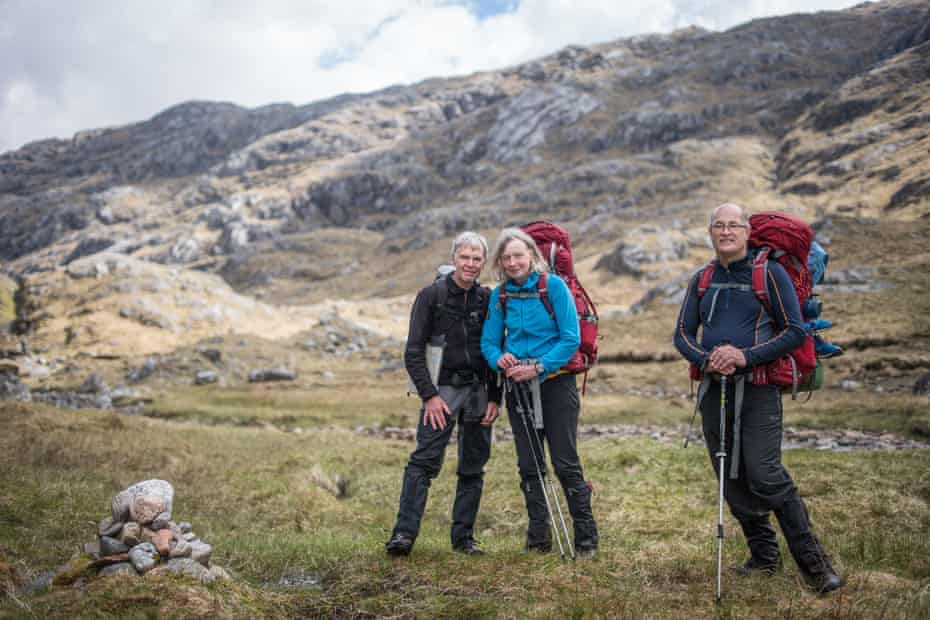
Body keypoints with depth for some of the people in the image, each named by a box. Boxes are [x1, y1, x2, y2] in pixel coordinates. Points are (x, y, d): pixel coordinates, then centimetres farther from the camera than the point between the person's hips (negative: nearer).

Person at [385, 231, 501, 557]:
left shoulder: (488, 300, 9)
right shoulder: (431, 295, -2)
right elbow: (413, 351, -5)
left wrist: (494, 398, 4)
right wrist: (429, 395, -13)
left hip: (478, 391, 4)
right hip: (442, 390, -4)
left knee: (473, 467, 7)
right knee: (424, 462, -13)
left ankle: (464, 536, 16)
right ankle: (404, 533, -11)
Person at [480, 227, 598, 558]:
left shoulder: (554, 285, -8)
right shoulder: (500, 294, 4)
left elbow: (571, 339, -11)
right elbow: (488, 341, 7)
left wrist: (538, 367, -20)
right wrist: (499, 359, -15)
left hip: (555, 382, -4)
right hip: (517, 385, 4)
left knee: (566, 463, -4)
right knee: (528, 465, 9)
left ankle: (586, 538, 8)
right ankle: (538, 537, 21)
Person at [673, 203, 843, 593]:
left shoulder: (770, 273, -1)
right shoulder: (702, 280, 12)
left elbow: (795, 331, -6)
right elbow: (683, 334, 11)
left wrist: (746, 356, -17)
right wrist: (707, 359, -10)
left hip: (758, 389, -5)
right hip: (713, 389, 5)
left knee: (766, 476, -15)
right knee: (733, 483, 8)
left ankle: (813, 562, -4)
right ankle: (764, 556, 22)